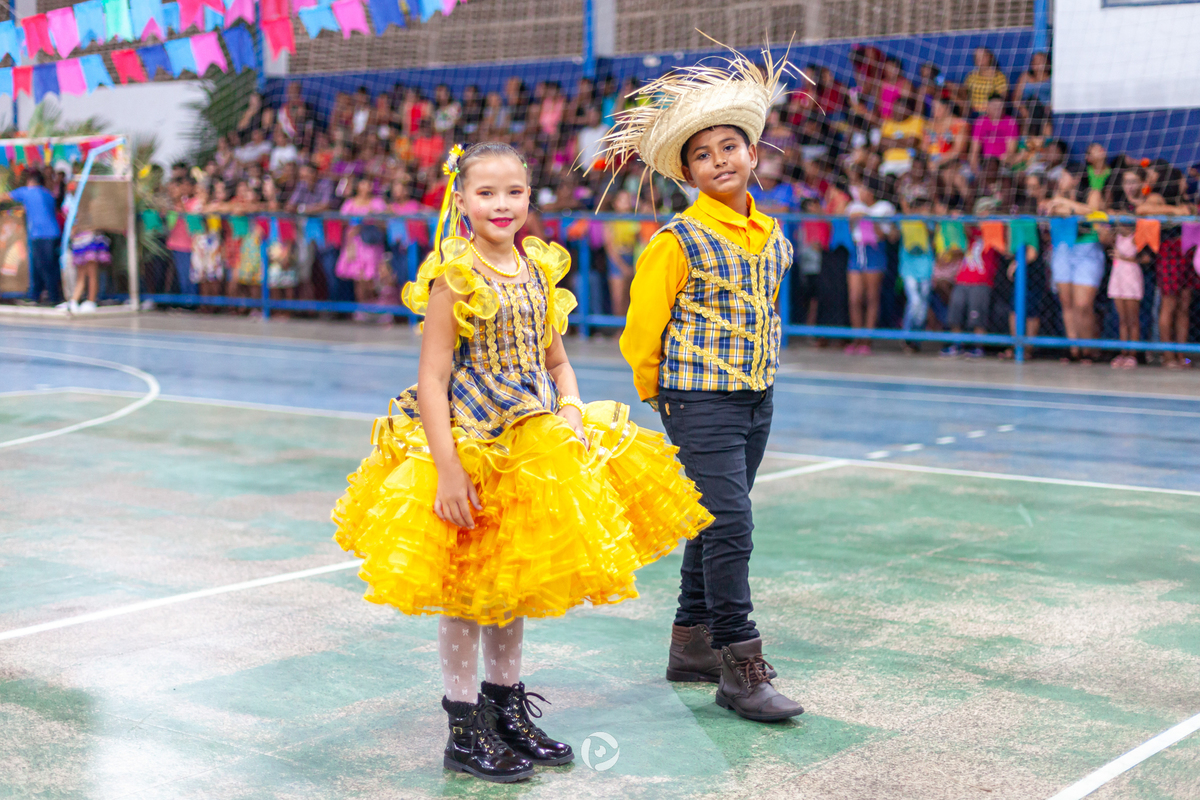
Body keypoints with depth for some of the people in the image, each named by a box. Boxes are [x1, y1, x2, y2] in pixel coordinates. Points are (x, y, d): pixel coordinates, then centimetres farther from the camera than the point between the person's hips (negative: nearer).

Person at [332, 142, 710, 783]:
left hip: (534, 448, 6)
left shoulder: (539, 269, 5)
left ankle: (507, 711, 31)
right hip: (468, 447, -6)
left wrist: (572, 413, -5)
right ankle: (465, 732, 15)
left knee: (512, 586, 16)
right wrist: (447, 469, -21)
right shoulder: (453, 276, -12)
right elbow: (432, 379, -15)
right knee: (464, 591, 3)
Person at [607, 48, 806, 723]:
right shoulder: (680, 241, -10)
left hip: (756, 398, 7)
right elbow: (644, 325, -5)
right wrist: (659, 394, 4)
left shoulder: (773, 235, 9)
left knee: (718, 522, 14)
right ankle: (741, 667, -6)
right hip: (700, 401, -7)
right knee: (731, 525, -12)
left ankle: (693, 643, 27)